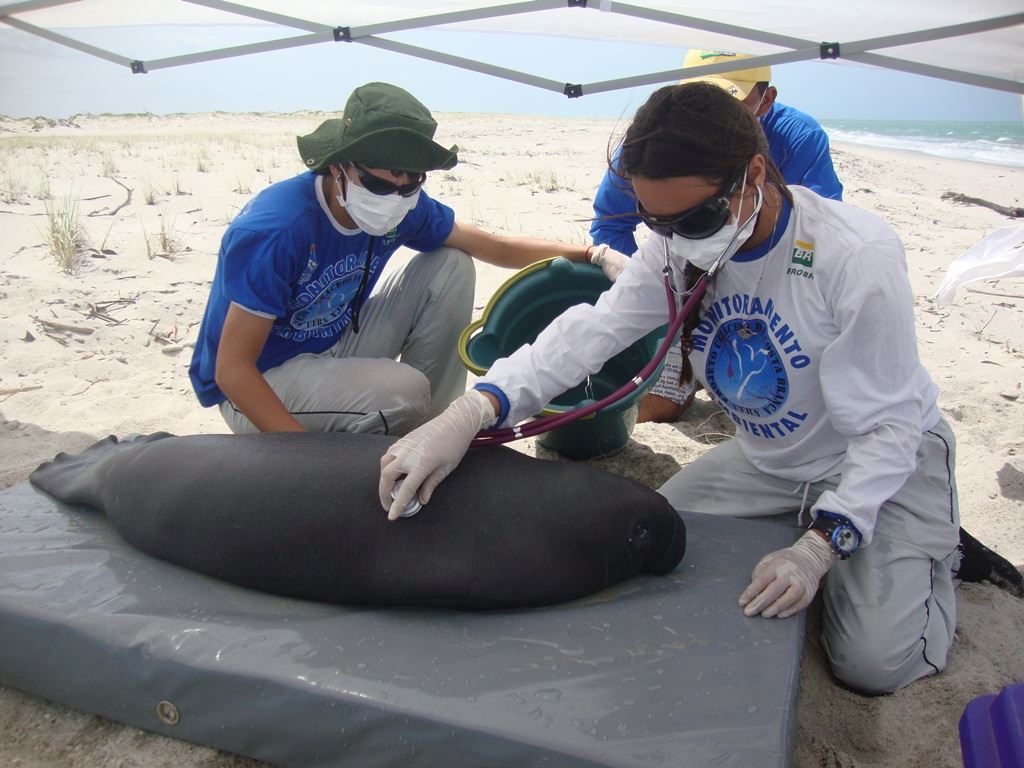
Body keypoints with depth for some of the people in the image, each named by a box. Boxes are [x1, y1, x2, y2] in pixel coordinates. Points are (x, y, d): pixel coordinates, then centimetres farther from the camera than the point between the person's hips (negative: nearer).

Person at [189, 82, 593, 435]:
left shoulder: (404, 207, -10)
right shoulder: (276, 230, -31)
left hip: (334, 345, 7)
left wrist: (582, 252, -8)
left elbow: (495, 247, 3)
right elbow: (231, 370, -28)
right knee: (403, 392, -33)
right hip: (257, 388, -7)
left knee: (450, 266, -5)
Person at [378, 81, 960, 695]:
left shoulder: (857, 254, -29)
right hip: (769, 458, 5)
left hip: (888, 456, -4)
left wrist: (820, 545, -35)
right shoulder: (677, 247, -14)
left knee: (873, 662, -15)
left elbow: (889, 426, -24)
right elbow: (591, 330, -25)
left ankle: (934, 551, 17)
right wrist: (471, 412, -40)